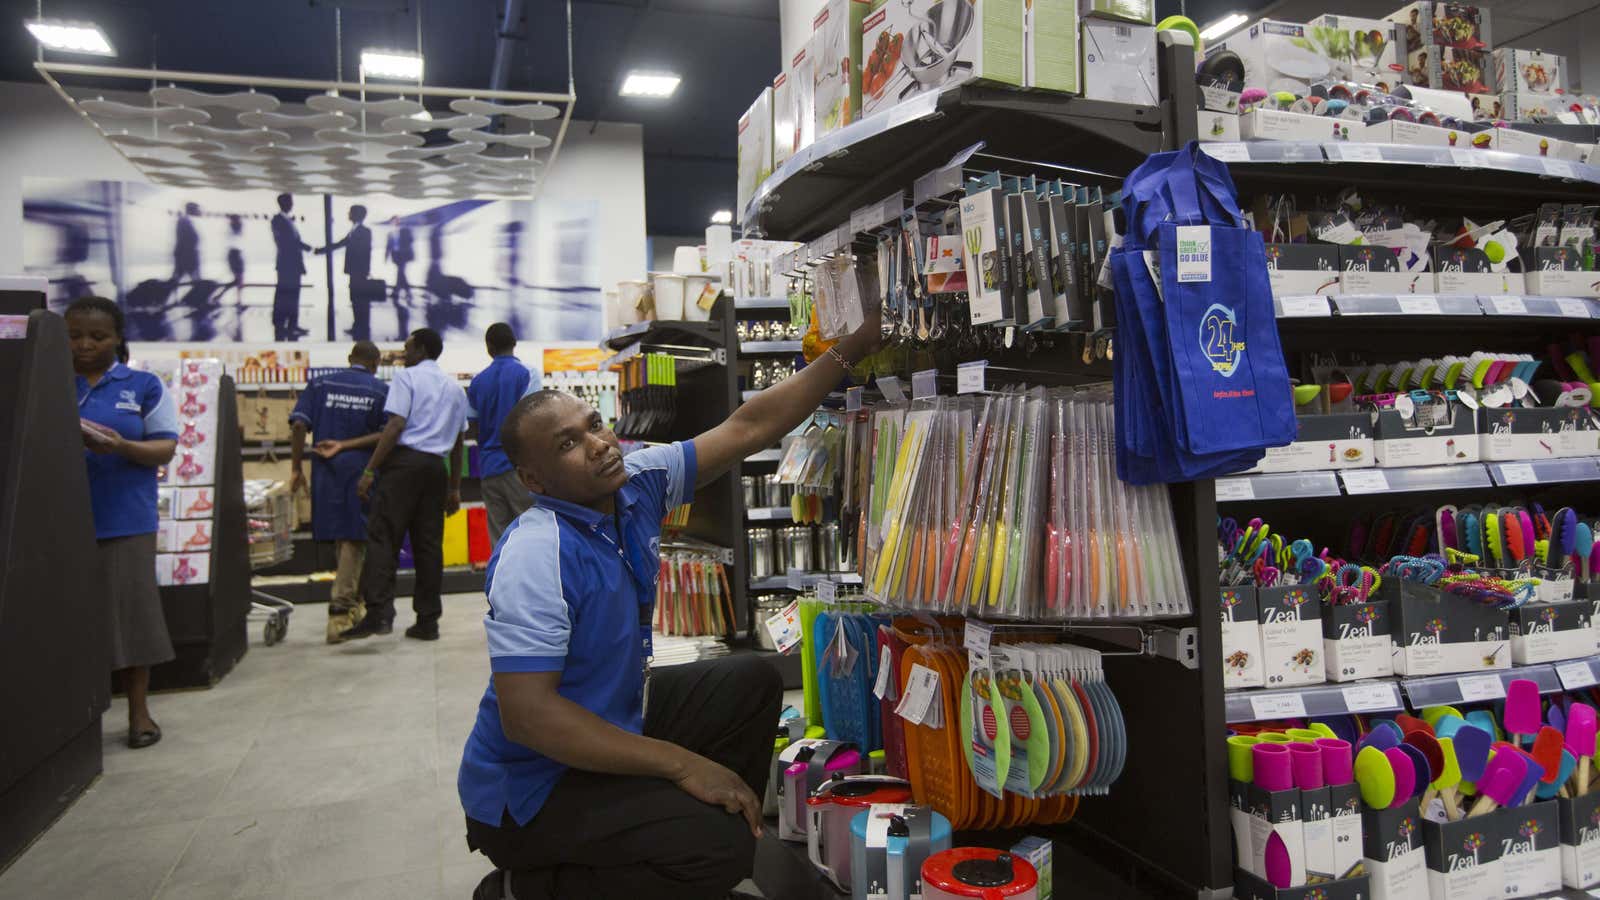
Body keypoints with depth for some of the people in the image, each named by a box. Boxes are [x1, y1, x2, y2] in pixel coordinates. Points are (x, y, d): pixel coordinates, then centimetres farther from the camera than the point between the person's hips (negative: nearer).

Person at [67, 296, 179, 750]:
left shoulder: (144, 386, 6)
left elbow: (165, 448, 2)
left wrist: (121, 446, -18)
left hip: (123, 520, -1)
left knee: (129, 612, 1)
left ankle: (139, 711, 12)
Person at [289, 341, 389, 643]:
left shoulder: (320, 384, 7)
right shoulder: (382, 390, 2)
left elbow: (299, 425, -2)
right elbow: (386, 435, -9)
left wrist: (296, 468, 2)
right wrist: (344, 446, -6)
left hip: (325, 471, 3)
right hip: (361, 470, -2)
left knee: (340, 537, 16)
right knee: (354, 538, 0)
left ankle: (353, 601, 29)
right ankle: (340, 611, -7)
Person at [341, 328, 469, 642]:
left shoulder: (407, 377, 0)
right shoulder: (455, 388, 20)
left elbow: (396, 425, -12)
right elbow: (458, 442, 20)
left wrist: (370, 469, -12)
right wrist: (455, 488, 22)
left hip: (404, 460, -6)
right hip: (436, 466, 6)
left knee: (383, 536, -7)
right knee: (428, 543, 6)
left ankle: (379, 612, -19)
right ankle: (428, 621, 7)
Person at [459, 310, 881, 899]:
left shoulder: (636, 483, -5)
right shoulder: (535, 556, -28)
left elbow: (749, 428, -2)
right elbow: (525, 713, -31)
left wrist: (850, 350, -5)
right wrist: (681, 764, -29)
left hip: (613, 719, 9)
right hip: (532, 786, -9)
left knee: (751, 684, 12)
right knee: (716, 848, -22)